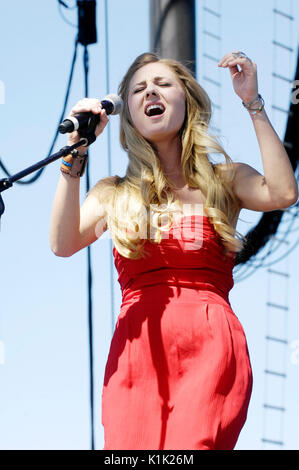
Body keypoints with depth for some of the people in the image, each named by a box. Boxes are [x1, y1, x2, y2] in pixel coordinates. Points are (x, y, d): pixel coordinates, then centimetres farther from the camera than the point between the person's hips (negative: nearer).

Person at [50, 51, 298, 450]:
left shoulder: (224, 180, 18)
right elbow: (63, 243, 2)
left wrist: (254, 104, 0)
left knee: (193, 445, -22)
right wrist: (76, 151, -2)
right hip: (136, 353, 1)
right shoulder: (114, 193, 20)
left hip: (211, 345, -1)